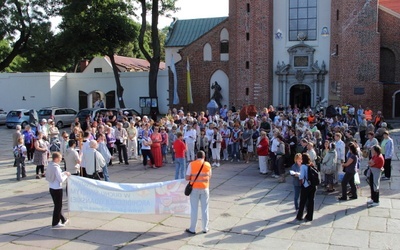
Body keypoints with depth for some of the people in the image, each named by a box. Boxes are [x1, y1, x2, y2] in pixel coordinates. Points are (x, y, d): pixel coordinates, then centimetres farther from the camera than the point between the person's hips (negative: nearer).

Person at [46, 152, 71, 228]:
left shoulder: (50, 165, 5)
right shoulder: (56, 167, -22)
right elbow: (61, 180, -20)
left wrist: (64, 173, 10)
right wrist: (66, 175, -4)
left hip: (51, 188, 9)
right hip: (57, 189, -9)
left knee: (58, 205, 20)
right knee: (58, 206, 4)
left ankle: (63, 219, 34)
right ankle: (55, 223, 12)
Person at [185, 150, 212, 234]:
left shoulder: (192, 164, -8)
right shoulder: (207, 164, -1)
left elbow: (187, 178, -8)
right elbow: (209, 176, 8)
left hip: (195, 189, -2)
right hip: (205, 188, 2)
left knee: (194, 209, 6)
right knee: (205, 209, 11)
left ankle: (192, 229, 13)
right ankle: (205, 228, 19)